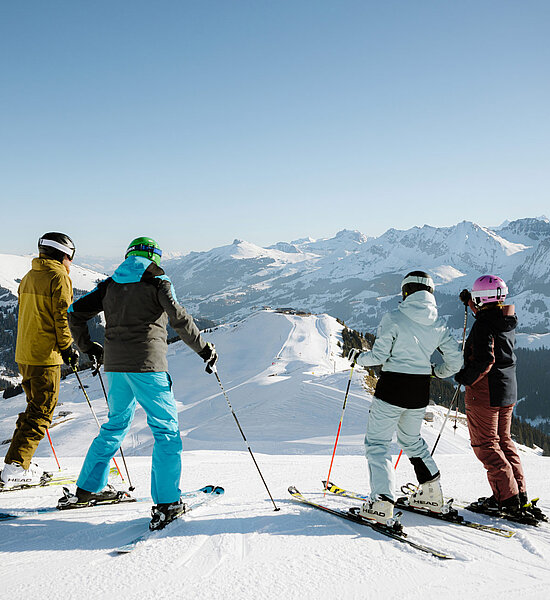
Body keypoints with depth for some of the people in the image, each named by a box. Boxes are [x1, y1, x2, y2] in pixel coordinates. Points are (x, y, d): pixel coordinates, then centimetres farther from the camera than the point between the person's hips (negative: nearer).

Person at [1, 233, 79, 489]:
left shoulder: (29, 276, 16)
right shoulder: (59, 277, -9)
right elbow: (62, 315, -15)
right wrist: (67, 348, -10)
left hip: (23, 354, 9)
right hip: (45, 355, -9)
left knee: (35, 408, 18)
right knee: (41, 412, -4)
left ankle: (24, 463, 19)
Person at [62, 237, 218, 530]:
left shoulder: (111, 283, 14)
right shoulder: (158, 282, -1)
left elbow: (75, 312, 14)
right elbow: (178, 318, -14)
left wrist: (89, 347, 24)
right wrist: (204, 349, -5)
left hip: (114, 365, 6)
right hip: (148, 365, -6)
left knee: (115, 425, 22)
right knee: (166, 429, 1)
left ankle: (87, 489, 29)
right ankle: (166, 504, -4)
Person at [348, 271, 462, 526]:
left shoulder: (394, 318, -12)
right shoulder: (438, 324, 3)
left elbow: (378, 356, -12)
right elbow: (455, 361, 6)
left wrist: (358, 356, 8)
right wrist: (437, 371, 27)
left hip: (392, 388, -5)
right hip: (420, 391, 5)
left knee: (377, 443, 4)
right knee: (412, 440, 26)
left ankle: (382, 502, -8)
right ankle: (432, 494, 30)